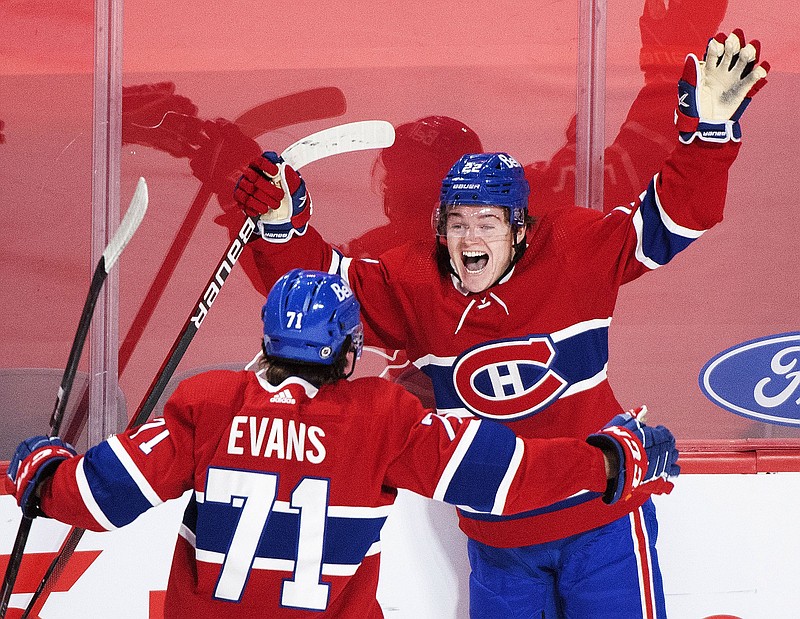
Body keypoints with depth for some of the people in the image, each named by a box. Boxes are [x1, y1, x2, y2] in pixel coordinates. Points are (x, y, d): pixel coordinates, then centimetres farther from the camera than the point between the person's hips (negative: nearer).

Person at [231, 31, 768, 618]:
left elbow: (671, 218, -13)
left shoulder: (575, 251, -11)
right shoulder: (414, 284, -5)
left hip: (602, 519, -3)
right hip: (497, 539, 3)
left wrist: (710, 129, -26)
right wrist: (282, 229, -20)